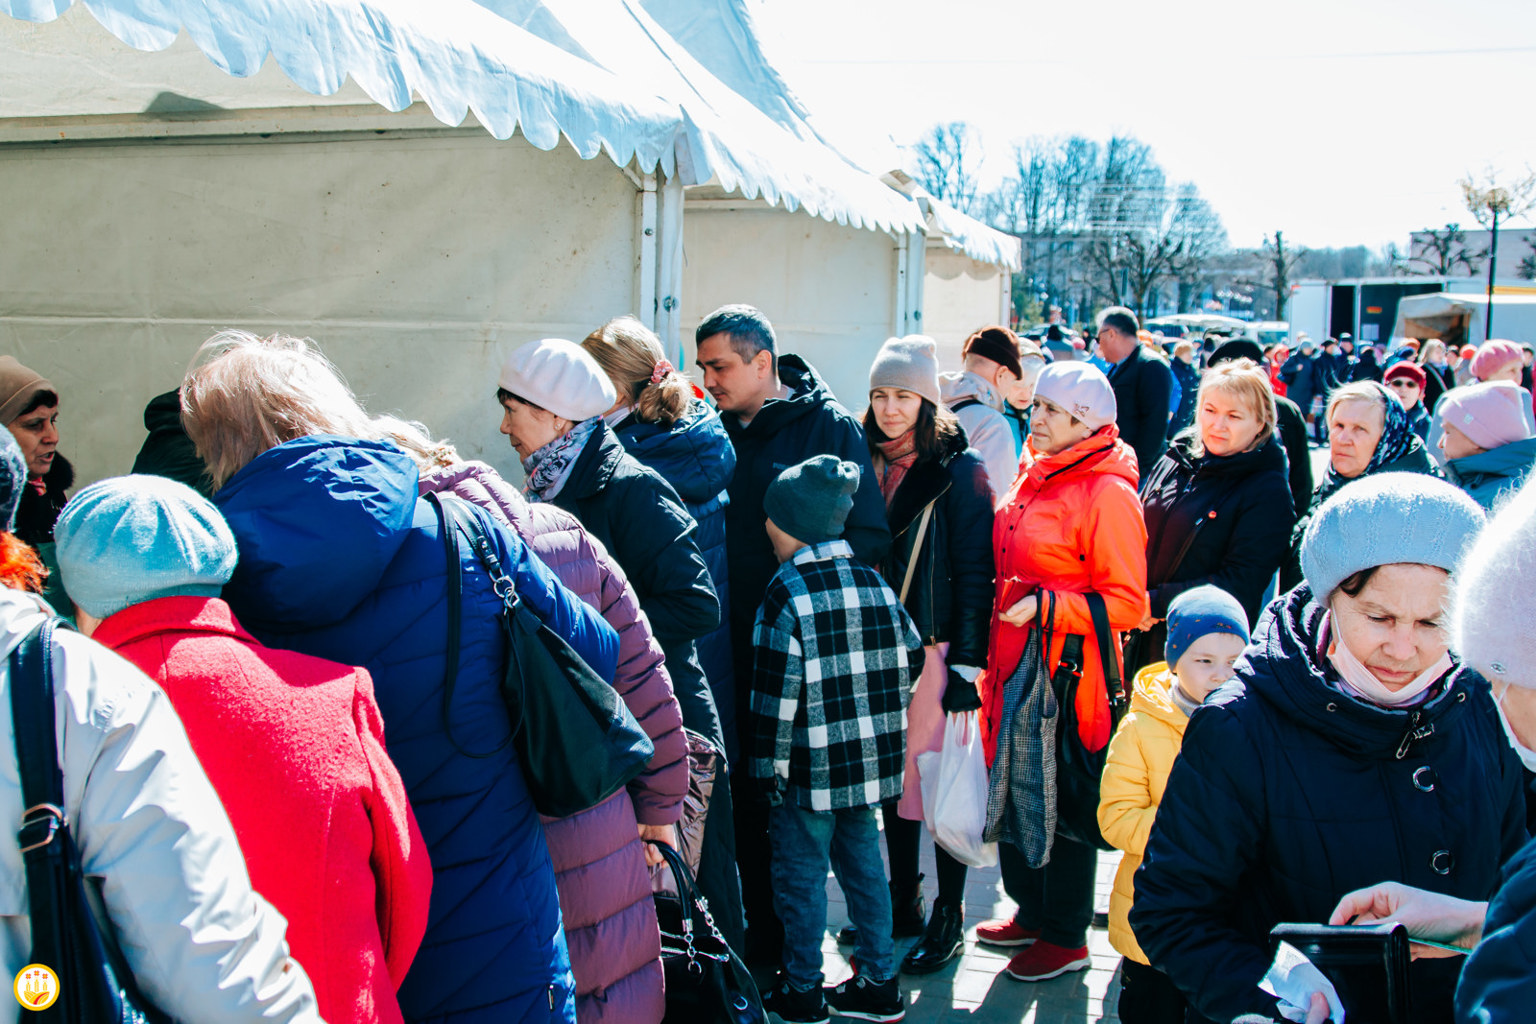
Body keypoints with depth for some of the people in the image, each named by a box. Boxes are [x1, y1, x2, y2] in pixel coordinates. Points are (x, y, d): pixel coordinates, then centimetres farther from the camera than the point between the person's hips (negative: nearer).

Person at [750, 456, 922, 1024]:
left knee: (801, 876, 8)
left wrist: (768, 767, -9)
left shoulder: (787, 592, -15)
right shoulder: (874, 582, 4)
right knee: (864, 864, 17)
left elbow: (776, 694, -16)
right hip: (869, 763, 6)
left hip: (810, 769, -6)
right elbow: (909, 658, 10)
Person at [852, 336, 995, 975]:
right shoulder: (865, 463, 9)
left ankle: (949, 919, 14)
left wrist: (968, 662, -13)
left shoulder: (958, 470, -7)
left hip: (935, 647, -5)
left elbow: (974, 573, -9)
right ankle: (903, 904, 27)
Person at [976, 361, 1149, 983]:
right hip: (1015, 663, 8)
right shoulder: (1034, 476, 11)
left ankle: (1066, 938, 22)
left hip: (1068, 673, -8)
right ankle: (1032, 913, 35)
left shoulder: (1107, 493, -15)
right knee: (1012, 791, 16)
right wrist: (1001, 624, 20)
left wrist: (1045, 606, -23)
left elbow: (1128, 603, -16)